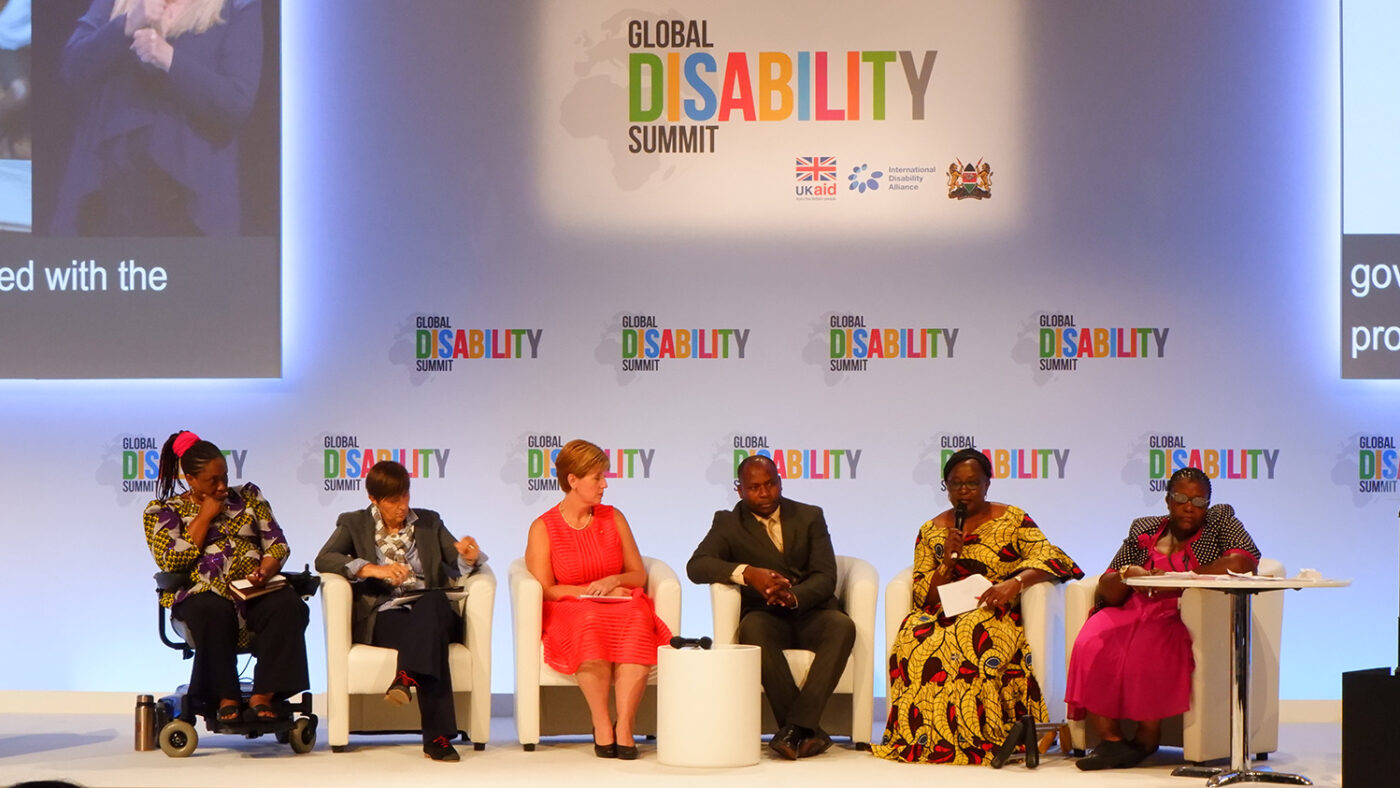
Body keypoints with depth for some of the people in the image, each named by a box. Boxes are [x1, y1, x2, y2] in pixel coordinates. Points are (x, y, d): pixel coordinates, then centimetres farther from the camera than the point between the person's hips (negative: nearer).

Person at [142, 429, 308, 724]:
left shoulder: (248, 497, 20)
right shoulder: (164, 511, 11)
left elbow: (277, 543, 12)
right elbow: (170, 562, -5)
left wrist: (266, 569, -11)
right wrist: (205, 516, -2)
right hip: (203, 594, -3)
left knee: (287, 605, -32)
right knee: (213, 612, -40)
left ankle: (263, 696, -32)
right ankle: (226, 698, -28)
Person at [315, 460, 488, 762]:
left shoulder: (429, 522, 23)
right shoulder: (354, 524, 14)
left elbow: (458, 565, 17)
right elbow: (323, 559, -4)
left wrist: (469, 556, -10)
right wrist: (374, 569, -18)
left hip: (430, 611, 2)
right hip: (382, 616, -2)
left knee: (435, 599, -38)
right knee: (431, 638, -37)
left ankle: (407, 676, -57)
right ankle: (437, 735, -50)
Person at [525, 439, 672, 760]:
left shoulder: (613, 518, 15)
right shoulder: (543, 528, 4)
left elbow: (639, 575, 14)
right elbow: (544, 590, -2)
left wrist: (613, 581, -7)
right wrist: (594, 590, -7)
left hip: (620, 604, 3)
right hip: (569, 613, -3)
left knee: (638, 619, -34)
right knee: (591, 624, -39)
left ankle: (624, 724, -39)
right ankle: (602, 724, -32)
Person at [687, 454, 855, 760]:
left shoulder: (810, 517, 10)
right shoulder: (728, 523, 7)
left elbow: (825, 578, -2)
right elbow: (696, 566, -11)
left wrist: (793, 596, -26)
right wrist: (746, 573, -29)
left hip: (810, 612, 1)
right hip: (767, 617, -1)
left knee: (842, 626, -32)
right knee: (753, 627, -37)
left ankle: (797, 726, -41)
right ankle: (809, 732, -38)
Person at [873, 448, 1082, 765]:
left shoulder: (1012, 520, 9)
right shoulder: (930, 532, 17)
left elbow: (1050, 559, -7)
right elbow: (923, 596, 11)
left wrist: (1015, 582, -24)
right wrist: (948, 561, -6)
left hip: (994, 616, -2)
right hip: (943, 617, 2)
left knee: (971, 636, -39)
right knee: (914, 640, -34)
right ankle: (920, 737, -29)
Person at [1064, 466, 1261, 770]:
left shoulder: (1220, 520, 10)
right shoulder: (1144, 530, 18)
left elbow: (1244, 561, -11)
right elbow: (1107, 592, 14)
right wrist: (1126, 574, -12)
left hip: (1183, 619, -4)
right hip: (1134, 613, 4)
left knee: (1149, 650, -36)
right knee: (1093, 646, -28)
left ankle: (1147, 737, -21)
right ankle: (1110, 739, -28)